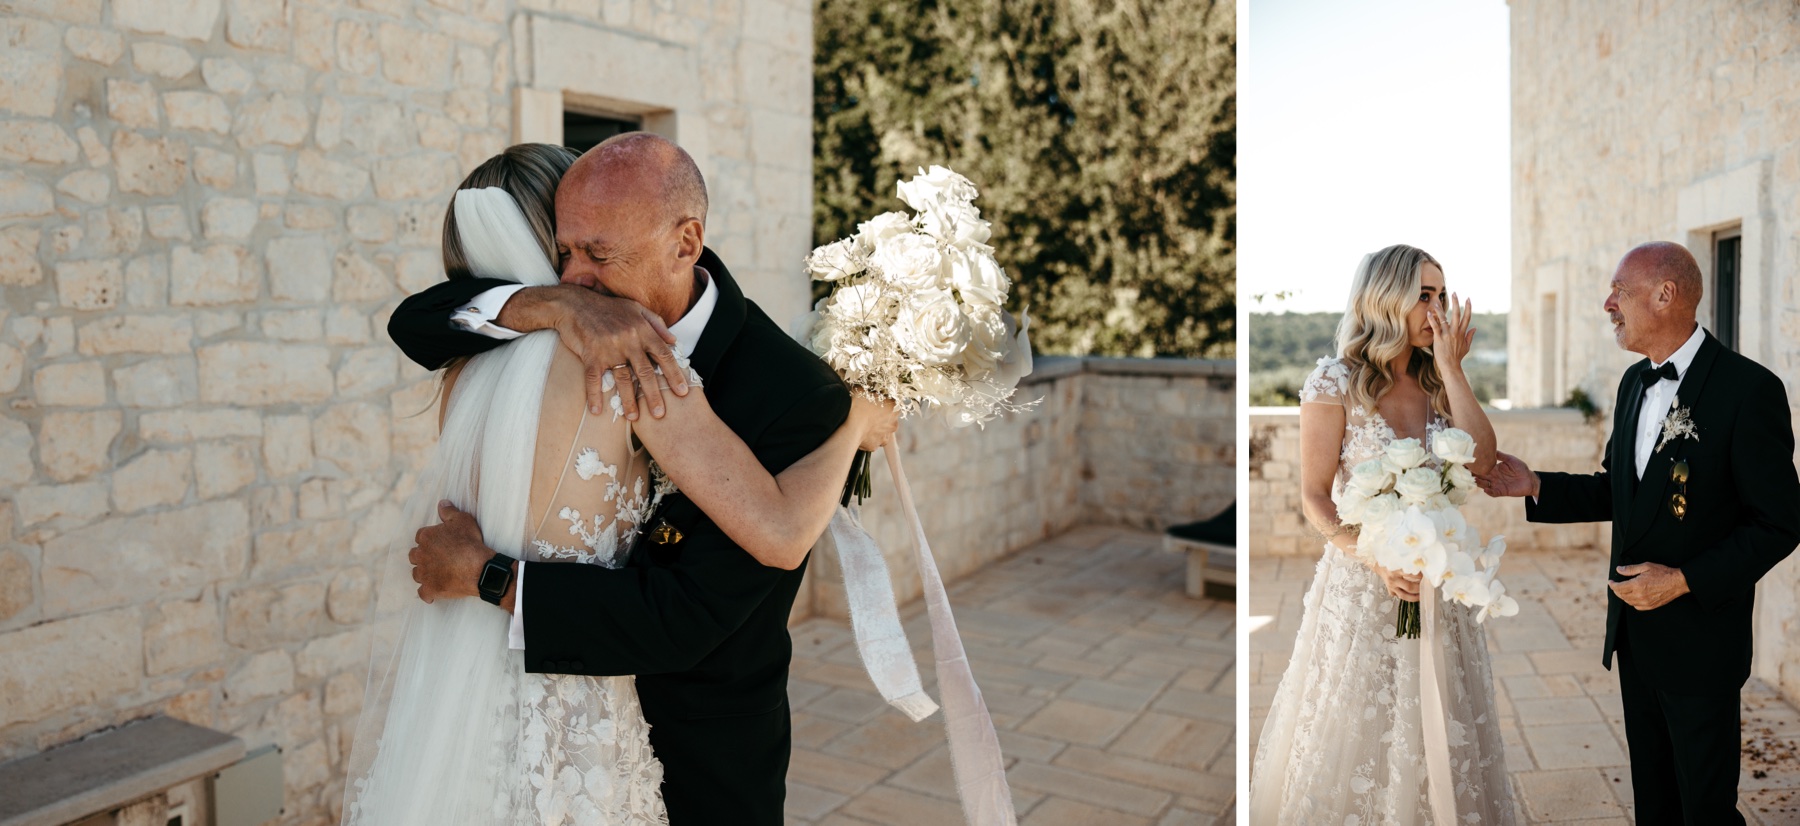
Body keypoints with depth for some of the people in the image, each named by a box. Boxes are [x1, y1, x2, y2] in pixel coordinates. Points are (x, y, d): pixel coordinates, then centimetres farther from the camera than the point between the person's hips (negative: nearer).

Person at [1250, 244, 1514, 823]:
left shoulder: (1436, 383, 7)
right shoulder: (1336, 383, -8)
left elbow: (1482, 461, -8)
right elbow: (1315, 499, -9)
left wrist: (1451, 369, -7)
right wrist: (1378, 561, -21)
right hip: (1360, 579, -4)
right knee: (1354, 728, 7)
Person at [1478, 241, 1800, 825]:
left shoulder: (1749, 388, -17)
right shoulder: (1635, 382, 7)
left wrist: (1685, 580, -21)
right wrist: (1535, 487, 1)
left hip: (1700, 639, -7)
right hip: (1635, 631, 7)